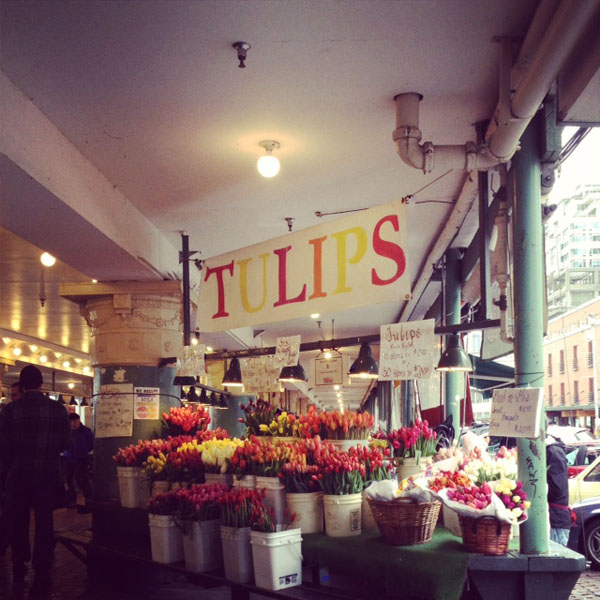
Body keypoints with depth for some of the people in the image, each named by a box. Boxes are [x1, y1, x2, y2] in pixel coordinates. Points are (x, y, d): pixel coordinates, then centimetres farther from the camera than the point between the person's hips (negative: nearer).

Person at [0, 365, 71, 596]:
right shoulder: (57, 409, -6)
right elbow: (65, 443, -1)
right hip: (47, 475, 0)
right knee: (44, 523, 6)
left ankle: (19, 573, 27)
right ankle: (42, 576, 3)